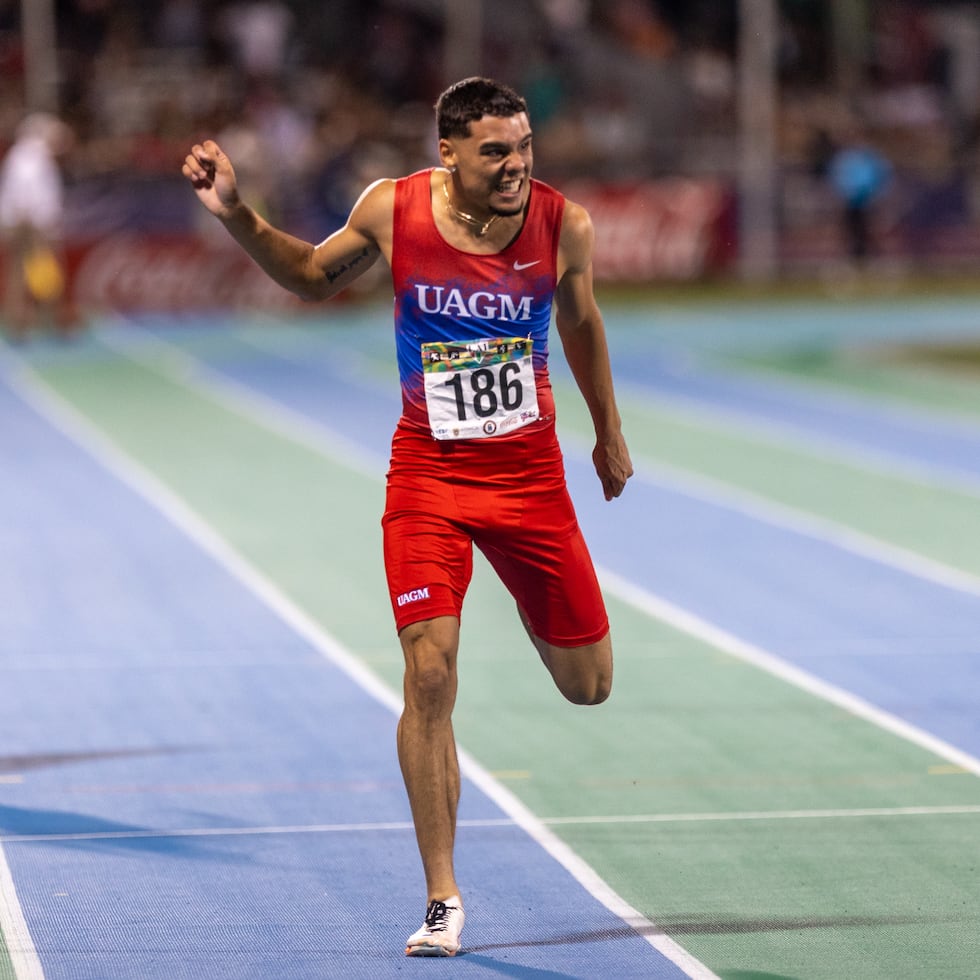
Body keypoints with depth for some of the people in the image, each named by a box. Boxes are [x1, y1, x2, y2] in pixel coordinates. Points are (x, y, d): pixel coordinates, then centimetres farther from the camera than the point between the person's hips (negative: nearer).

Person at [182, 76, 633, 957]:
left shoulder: (564, 224, -10)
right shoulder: (393, 210, -11)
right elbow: (314, 278, 9)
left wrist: (610, 436, 20)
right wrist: (236, 215, -6)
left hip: (528, 470, 1)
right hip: (428, 472, -1)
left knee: (587, 685, 8)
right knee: (430, 670, -16)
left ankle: (531, 600, 47)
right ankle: (442, 900, -6)